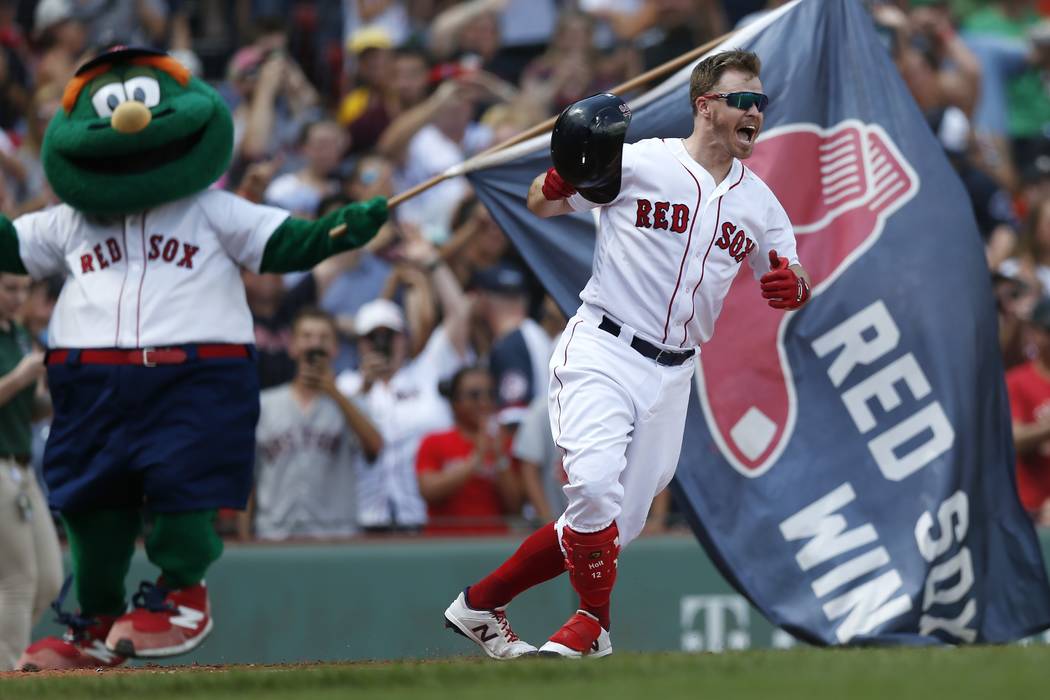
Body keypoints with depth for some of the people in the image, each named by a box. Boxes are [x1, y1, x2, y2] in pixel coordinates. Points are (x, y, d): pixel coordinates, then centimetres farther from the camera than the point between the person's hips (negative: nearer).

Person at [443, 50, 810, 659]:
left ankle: (482, 603, 18)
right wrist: (566, 173, -20)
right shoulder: (640, 163, -4)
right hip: (602, 351, -6)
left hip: (671, 378, 6)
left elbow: (793, 287, 15)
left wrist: (793, 287, -10)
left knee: (619, 525, 6)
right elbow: (543, 205, 3)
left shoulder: (759, 202, 10)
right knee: (595, 483, -28)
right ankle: (594, 620, -6)